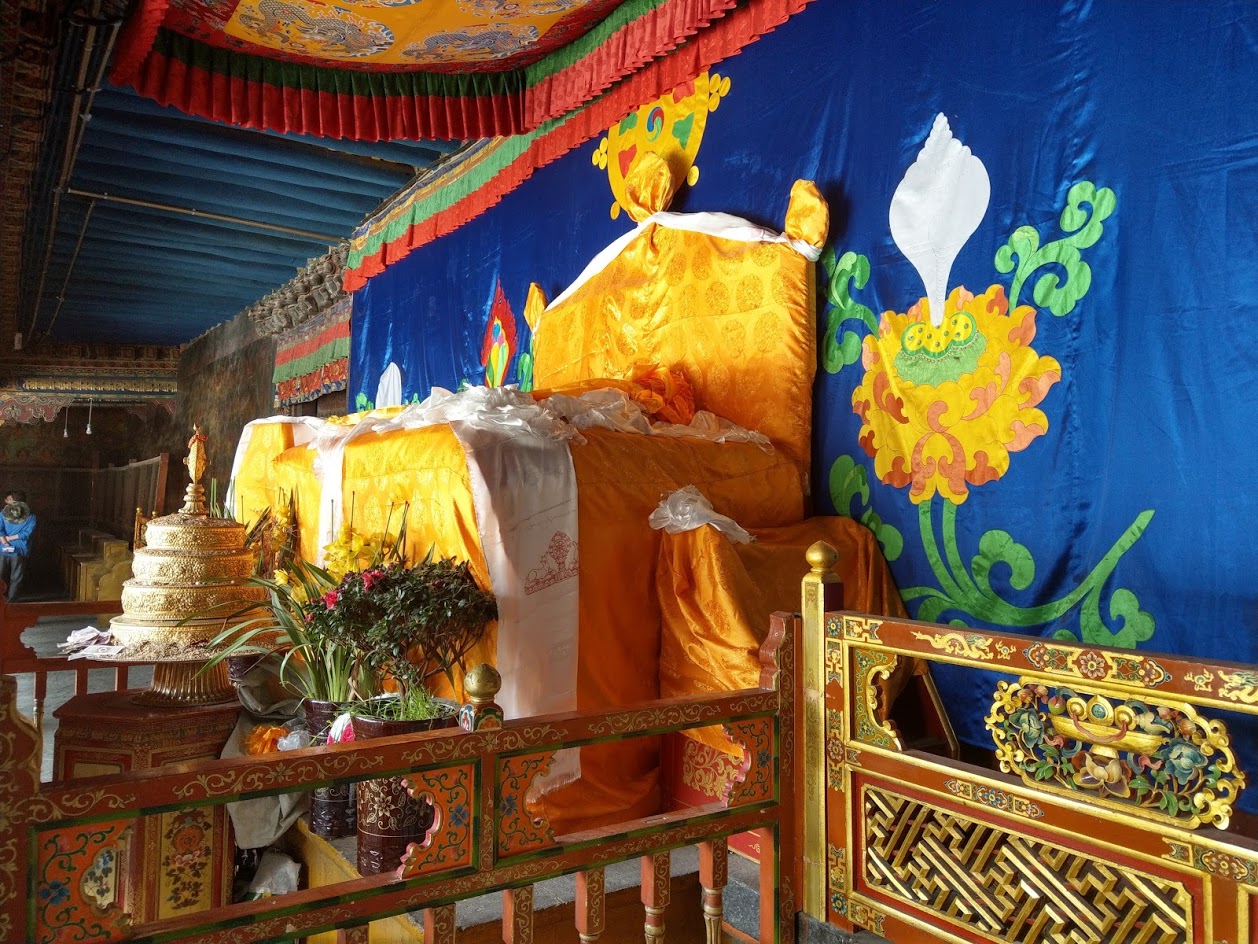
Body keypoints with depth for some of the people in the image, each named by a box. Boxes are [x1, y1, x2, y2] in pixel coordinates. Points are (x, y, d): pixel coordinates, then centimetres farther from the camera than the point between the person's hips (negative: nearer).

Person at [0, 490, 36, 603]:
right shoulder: (30, 517, -3)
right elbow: (26, 534, -12)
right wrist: (10, 538, -6)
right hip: (19, 551, -2)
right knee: (16, 578, 7)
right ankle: (11, 600, 8)